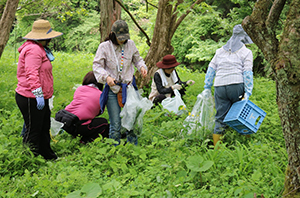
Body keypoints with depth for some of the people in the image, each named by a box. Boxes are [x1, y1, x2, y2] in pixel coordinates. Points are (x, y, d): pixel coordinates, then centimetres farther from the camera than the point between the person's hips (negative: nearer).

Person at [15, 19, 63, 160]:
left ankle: (49, 156, 33)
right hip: (31, 99, -11)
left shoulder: (39, 49, 18)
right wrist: (38, 94, -29)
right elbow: (31, 74, -27)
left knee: (44, 129, 20)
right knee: (33, 131, -2)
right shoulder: (34, 50, -18)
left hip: (40, 98, 11)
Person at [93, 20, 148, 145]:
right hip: (112, 89, -3)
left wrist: (142, 67, -3)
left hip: (129, 87, 3)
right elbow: (97, 65, -7)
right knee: (115, 124, 0)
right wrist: (106, 77, -25)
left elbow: (137, 59, 19)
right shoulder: (104, 47, -5)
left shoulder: (130, 44, 4)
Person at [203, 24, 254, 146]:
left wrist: (207, 89, 18)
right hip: (236, 86, -4)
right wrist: (247, 93, -4)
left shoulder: (220, 51, 22)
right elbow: (247, 74, -1)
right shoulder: (246, 52, 9)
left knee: (220, 119, 6)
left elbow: (210, 70, 17)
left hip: (219, 87, 4)